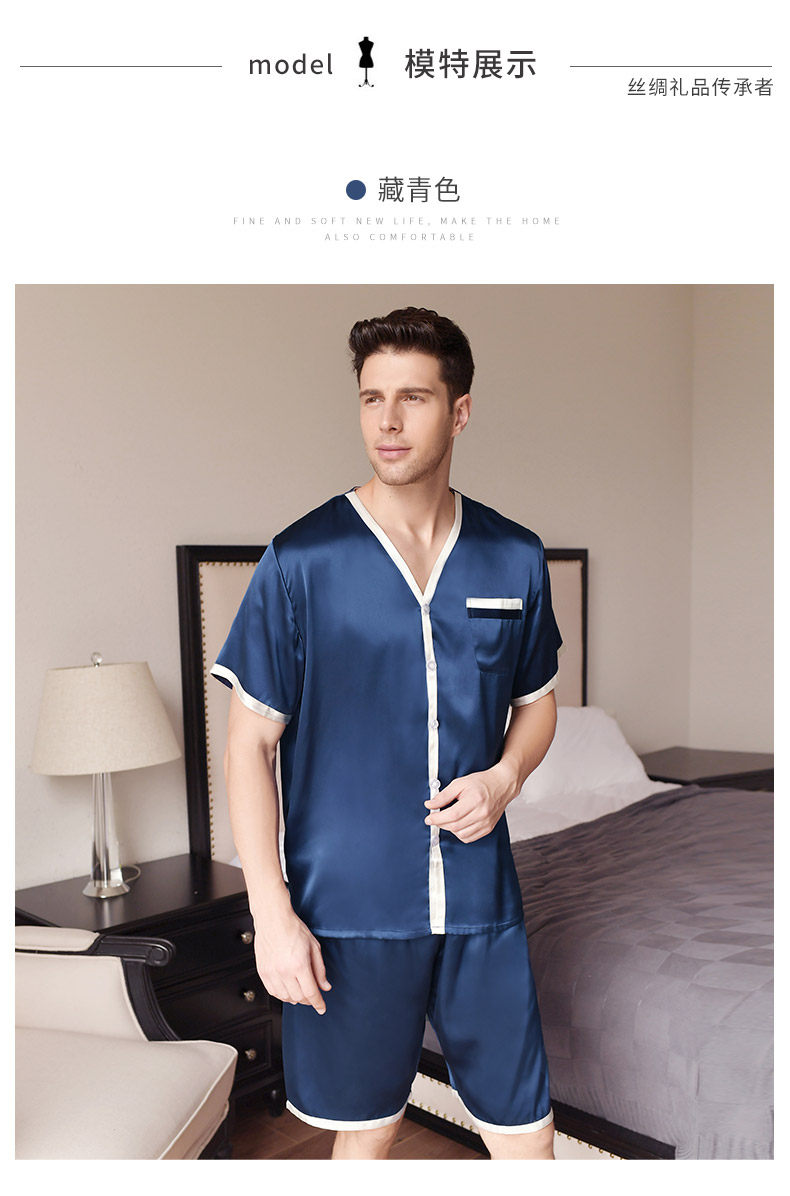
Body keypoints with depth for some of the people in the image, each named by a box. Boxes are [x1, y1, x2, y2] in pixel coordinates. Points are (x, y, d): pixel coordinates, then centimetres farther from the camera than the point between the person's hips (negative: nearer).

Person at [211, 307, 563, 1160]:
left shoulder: (515, 560, 0)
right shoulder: (301, 560, -10)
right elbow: (249, 743, -7)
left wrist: (505, 777, -8)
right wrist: (271, 912, -11)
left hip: (482, 899, 3)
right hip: (347, 905, -2)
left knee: (524, 1129, 14)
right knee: (367, 1125, 18)